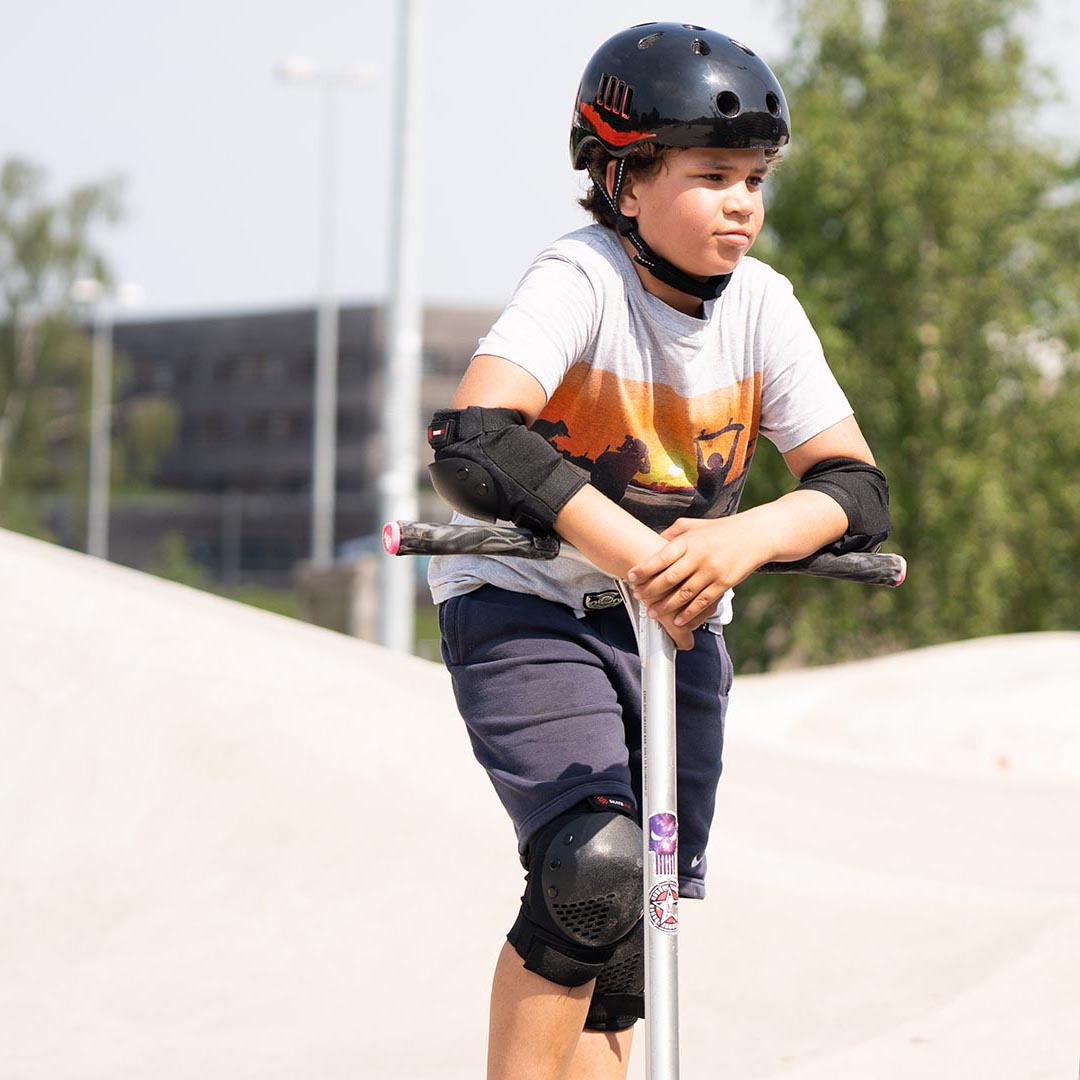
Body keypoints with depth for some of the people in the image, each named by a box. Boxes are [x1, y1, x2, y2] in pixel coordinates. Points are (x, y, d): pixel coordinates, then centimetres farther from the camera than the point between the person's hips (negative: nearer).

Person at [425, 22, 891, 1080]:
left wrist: (740, 540, -31)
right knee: (597, 865, -25)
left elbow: (855, 485, -11)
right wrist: (635, 551, -40)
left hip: (676, 629, 5)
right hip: (525, 607, -5)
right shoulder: (580, 280, -20)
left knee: (634, 936, 5)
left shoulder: (759, 304, -6)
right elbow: (474, 443, -35)